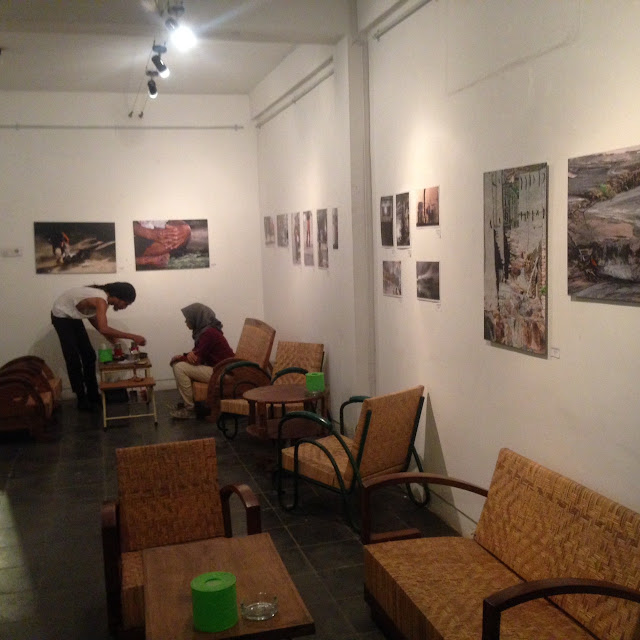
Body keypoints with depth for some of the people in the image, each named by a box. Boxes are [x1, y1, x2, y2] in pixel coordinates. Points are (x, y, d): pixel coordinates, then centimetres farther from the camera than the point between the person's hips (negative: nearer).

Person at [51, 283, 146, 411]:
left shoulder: (104, 296, -7)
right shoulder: (101, 300, -35)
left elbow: (92, 317, 8)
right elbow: (104, 329, -48)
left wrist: (109, 336, -2)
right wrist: (132, 337, -46)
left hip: (73, 316, 9)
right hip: (61, 316, -9)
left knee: (89, 356, 9)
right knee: (74, 360, -8)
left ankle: (93, 395, 19)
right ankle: (82, 400, 1)